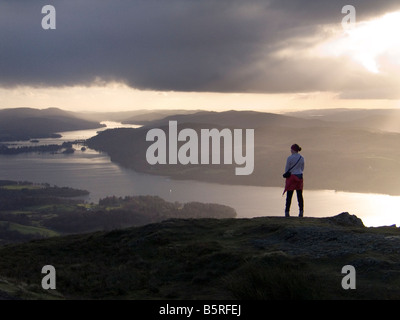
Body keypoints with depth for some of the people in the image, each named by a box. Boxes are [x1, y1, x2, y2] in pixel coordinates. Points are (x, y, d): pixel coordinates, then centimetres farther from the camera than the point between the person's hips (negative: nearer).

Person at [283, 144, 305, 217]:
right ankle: (301, 212, 6)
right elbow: (302, 168, 11)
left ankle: (287, 212, -1)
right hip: (299, 177, 4)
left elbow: (286, 169, -6)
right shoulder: (302, 158, 3)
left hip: (291, 177, -4)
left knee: (289, 195, -1)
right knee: (300, 195, 8)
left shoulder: (290, 158, -13)